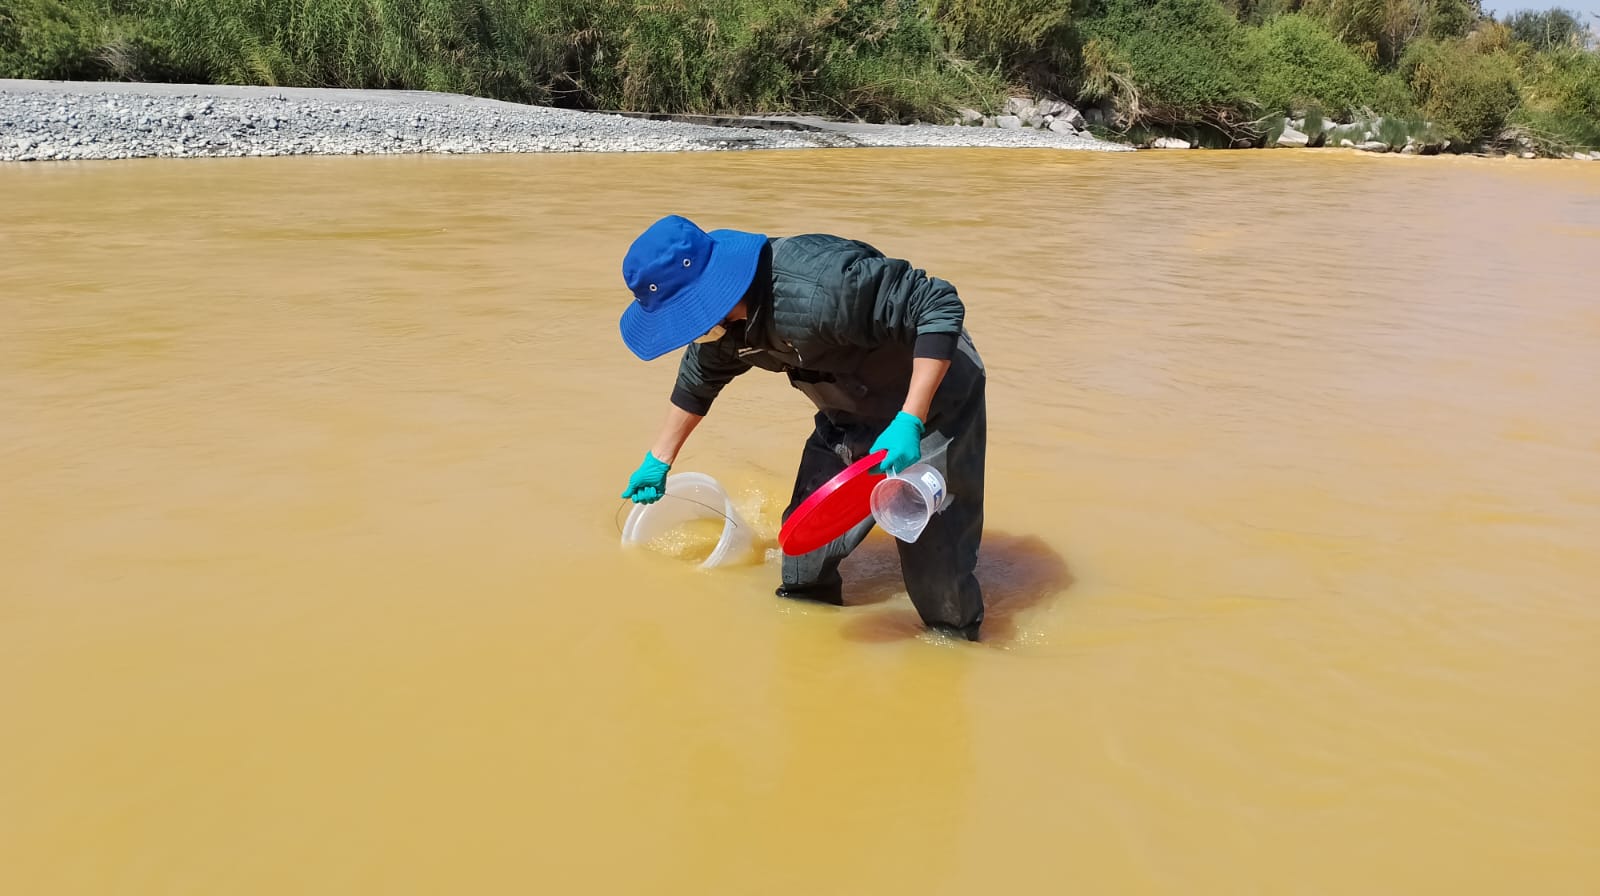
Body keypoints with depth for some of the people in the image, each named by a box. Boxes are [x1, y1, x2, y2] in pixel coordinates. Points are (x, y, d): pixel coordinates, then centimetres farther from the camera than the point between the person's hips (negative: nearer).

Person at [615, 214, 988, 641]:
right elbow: (698, 379, 13)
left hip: (933, 401, -7)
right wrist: (658, 461, 21)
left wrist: (908, 422, -40)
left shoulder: (819, 286, -39)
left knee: (937, 564, -7)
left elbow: (940, 305, -35)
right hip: (851, 415, 8)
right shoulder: (724, 317, -10)